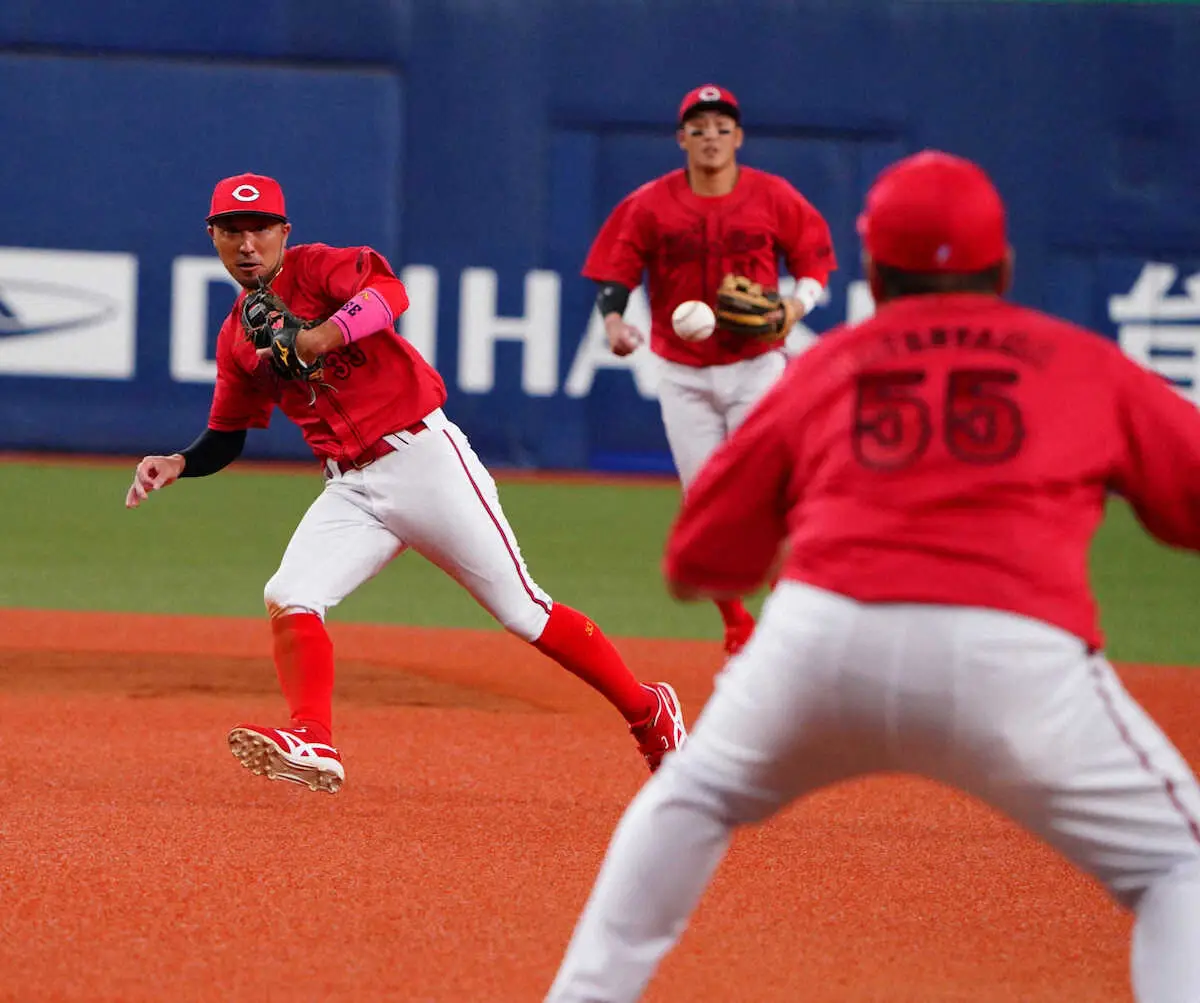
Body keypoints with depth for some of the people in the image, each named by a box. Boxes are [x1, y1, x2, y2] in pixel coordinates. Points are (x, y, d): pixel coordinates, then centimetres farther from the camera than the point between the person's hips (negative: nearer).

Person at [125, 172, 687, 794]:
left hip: (424, 458, -6)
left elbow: (389, 293, -28)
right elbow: (227, 435, 21)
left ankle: (648, 712, 11)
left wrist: (308, 340, -38)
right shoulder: (237, 336, 12)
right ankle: (314, 742, -27)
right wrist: (177, 464, 2)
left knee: (523, 613, -3)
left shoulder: (316, 267, -7)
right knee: (289, 599, -19)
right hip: (351, 489, 6)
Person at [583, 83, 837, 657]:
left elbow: (815, 261, 6)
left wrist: (797, 304, -14)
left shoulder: (774, 198, -3)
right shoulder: (650, 206, -3)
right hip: (683, 374, 1)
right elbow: (613, 273, -4)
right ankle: (737, 631, 19)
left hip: (756, 367, -1)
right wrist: (612, 320, -23)